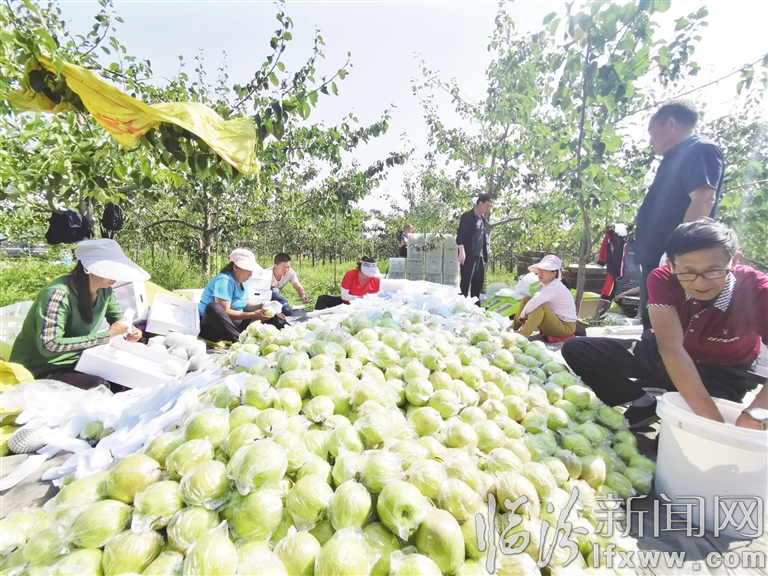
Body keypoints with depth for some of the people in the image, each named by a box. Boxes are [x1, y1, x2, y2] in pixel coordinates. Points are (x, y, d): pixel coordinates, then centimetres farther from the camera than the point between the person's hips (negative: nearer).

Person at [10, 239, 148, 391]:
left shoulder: (104, 290, -7)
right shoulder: (59, 294, -29)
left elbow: (117, 316, 12)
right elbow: (49, 345, -33)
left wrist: (128, 329, -11)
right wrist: (107, 335, -32)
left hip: (77, 359, 7)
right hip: (42, 369, -7)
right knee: (100, 389, -28)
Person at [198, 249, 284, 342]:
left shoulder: (242, 281, 5)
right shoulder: (224, 280, -21)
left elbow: (246, 304, 10)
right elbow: (224, 312, -29)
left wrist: (264, 307, -6)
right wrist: (253, 315, -34)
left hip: (232, 323, 9)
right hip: (211, 325, -8)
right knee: (213, 307, -38)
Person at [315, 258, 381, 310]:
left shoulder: (375, 279, -13)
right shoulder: (350, 275, -17)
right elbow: (344, 296, -17)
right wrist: (358, 298, -28)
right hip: (346, 303, 0)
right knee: (323, 299, -11)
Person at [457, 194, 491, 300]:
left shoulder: (483, 219, 18)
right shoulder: (467, 216, -4)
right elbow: (460, 235, -12)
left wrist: (485, 255, 17)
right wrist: (462, 252, -23)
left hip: (480, 256, 8)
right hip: (469, 256, -7)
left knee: (478, 283, 10)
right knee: (466, 282, -6)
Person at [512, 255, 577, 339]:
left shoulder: (555, 287, -25)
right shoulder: (546, 285, 2)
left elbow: (534, 303, -38)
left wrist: (523, 315, -22)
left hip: (565, 327, -9)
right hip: (555, 321, 9)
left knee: (540, 306, -32)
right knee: (527, 299, 1)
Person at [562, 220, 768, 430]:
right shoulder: (663, 279, -23)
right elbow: (670, 347, -33)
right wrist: (711, 417, -40)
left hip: (724, 373, -1)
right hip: (664, 357, 2)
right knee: (575, 349, -15)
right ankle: (645, 405, -1)